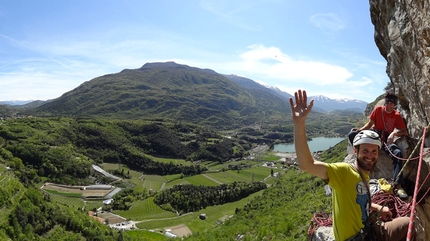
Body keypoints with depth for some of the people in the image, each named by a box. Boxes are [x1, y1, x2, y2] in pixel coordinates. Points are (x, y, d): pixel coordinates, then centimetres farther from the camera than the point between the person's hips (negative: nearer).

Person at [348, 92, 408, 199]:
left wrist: (394, 133, -26)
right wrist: (360, 129, -15)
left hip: (386, 140, -1)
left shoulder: (397, 116, -2)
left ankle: (398, 185, -34)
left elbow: (405, 132, -5)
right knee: (352, 134, -25)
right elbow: (369, 124, 5)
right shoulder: (378, 109, -1)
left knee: (397, 153, -33)